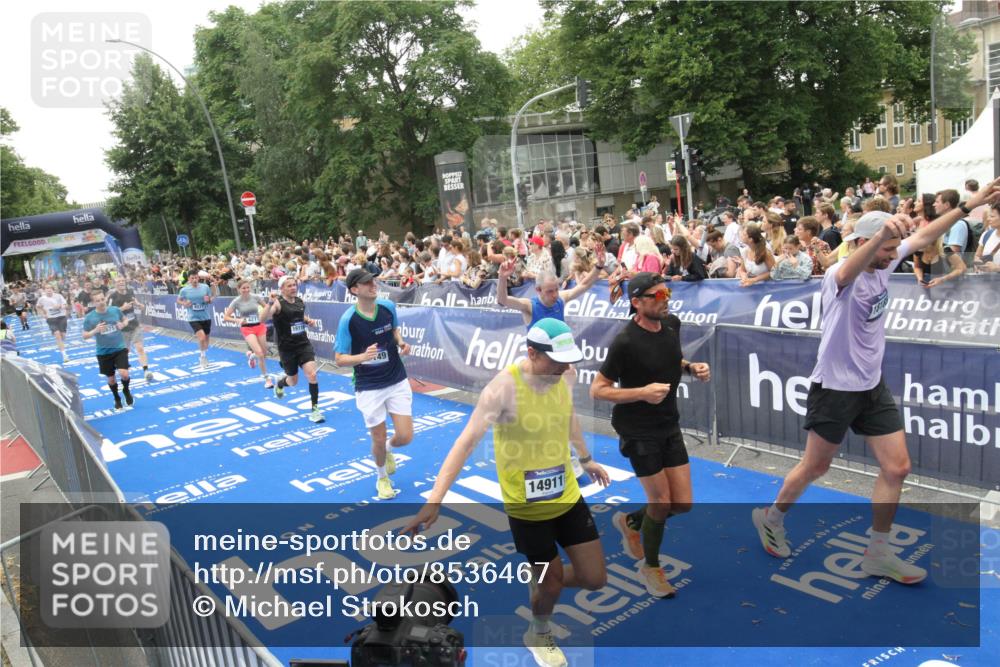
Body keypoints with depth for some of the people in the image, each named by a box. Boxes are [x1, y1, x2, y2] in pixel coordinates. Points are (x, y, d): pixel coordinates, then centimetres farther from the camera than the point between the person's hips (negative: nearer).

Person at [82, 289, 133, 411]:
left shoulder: (115, 310, -7)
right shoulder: (89, 317, -11)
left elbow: (125, 320, 13)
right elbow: (85, 336, -4)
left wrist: (122, 325, -11)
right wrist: (95, 330, -24)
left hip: (120, 348, 0)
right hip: (103, 352, 0)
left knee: (124, 373, -16)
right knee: (111, 378, 12)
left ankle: (126, 391, 17)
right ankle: (117, 399, 38)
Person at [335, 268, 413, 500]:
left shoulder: (388, 307, -5)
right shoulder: (348, 320, -16)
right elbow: (340, 360, -12)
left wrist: (401, 343, -5)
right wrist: (362, 356, -31)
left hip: (397, 382, 3)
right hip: (369, 388, -3)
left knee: (405, 436, 0)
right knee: (378, 440, 7)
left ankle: (388, 449, 38)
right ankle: (382, 478, 38)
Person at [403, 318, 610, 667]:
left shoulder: (562, 377, -7)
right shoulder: (505, 386, -26)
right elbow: (467, 441, -31)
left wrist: (586, 459, 29)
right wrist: (435, 499, -39)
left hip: (568, 497, 6)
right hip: (526, 507, -5)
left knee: (595, 578, 9)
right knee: (552, 583, 10)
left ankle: (540, 582, 42)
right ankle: (539, 635, 45)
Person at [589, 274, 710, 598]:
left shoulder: (672, 324, -1)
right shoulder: (625, 341, -22)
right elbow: (597, 390, -19)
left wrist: (692, 367, -2)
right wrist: (643, 393, -29)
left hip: (669, 426, 7)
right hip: (638, 432, -7)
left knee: (683, 503, 7)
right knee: (661, 502, 2)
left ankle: (630, 521, 36)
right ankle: (651, 566, 29)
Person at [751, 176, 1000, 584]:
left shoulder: (885, 264, -1)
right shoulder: (840, 275, -23)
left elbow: (923, 236, 12)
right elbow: (849, 271, -49)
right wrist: (882, 234, -69)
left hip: (873, 386, 7)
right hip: (834, 389, -7)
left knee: (897, 468, 5)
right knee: (815, 467, 8)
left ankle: (878, 554, 19)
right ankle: (770, 518, 32)